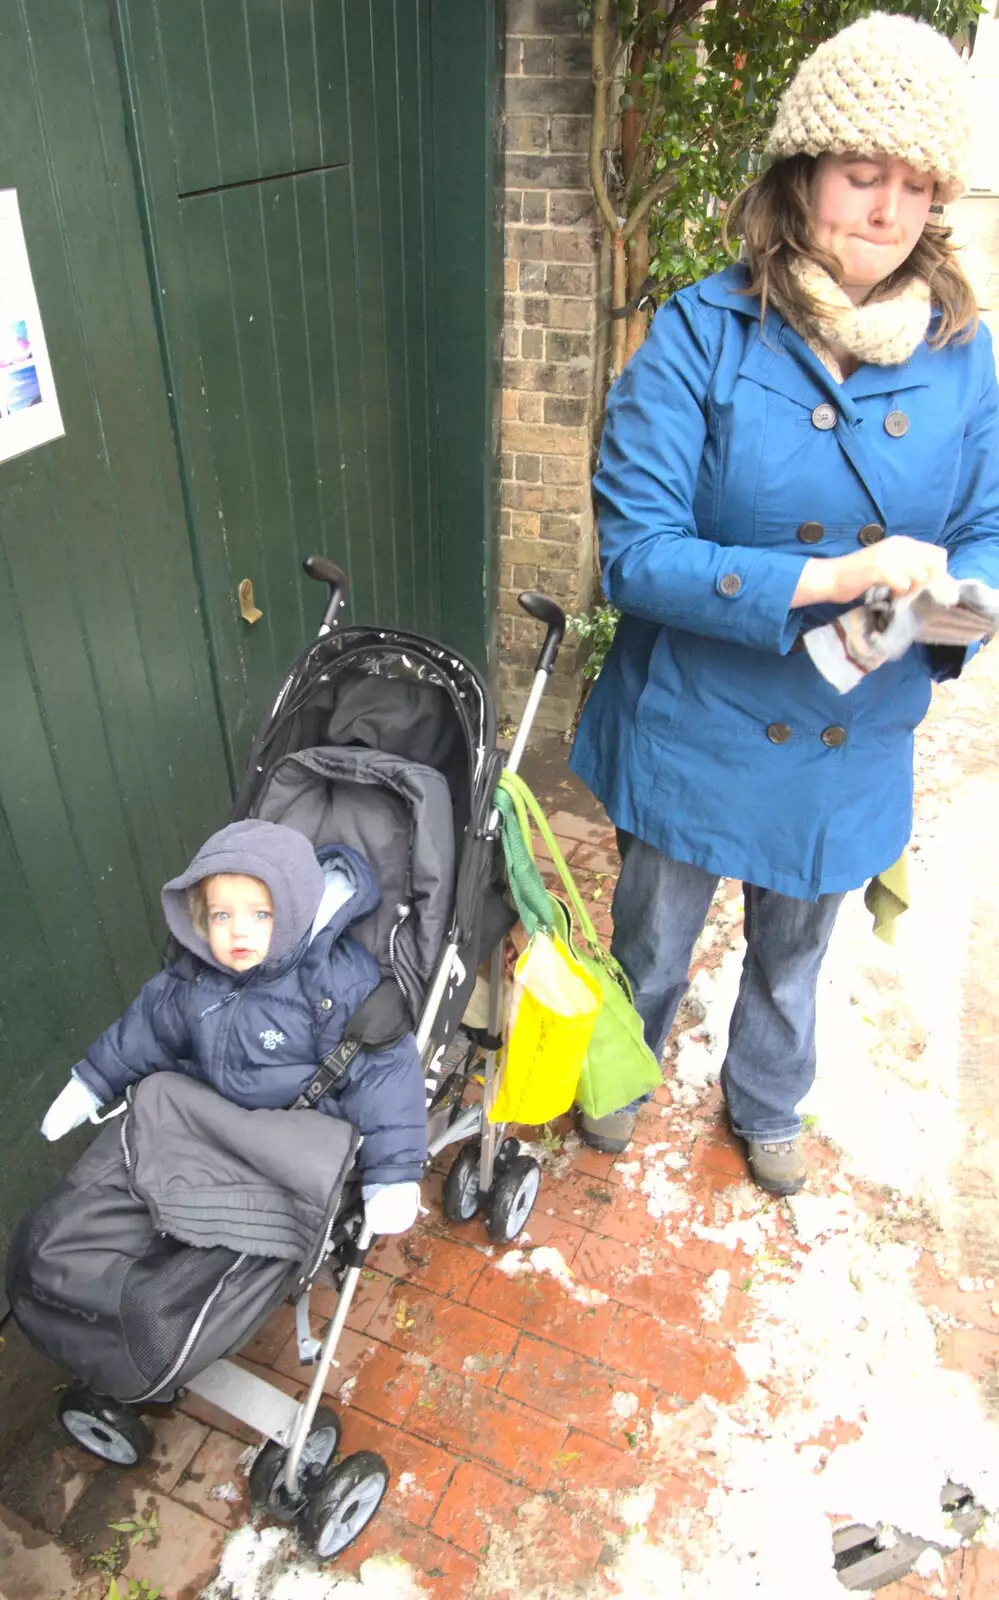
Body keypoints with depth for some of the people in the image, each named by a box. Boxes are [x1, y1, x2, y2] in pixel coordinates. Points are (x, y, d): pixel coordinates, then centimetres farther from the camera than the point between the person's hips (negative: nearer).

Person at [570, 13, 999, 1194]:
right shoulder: (701, 336, -16)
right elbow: (636, 554, -22)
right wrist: (828, 577, -32)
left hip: (853, 742, 3)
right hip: (696, 729, -2)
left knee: (793, 952, 25)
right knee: (652, 946, 21)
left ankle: (765, 1103, 57)